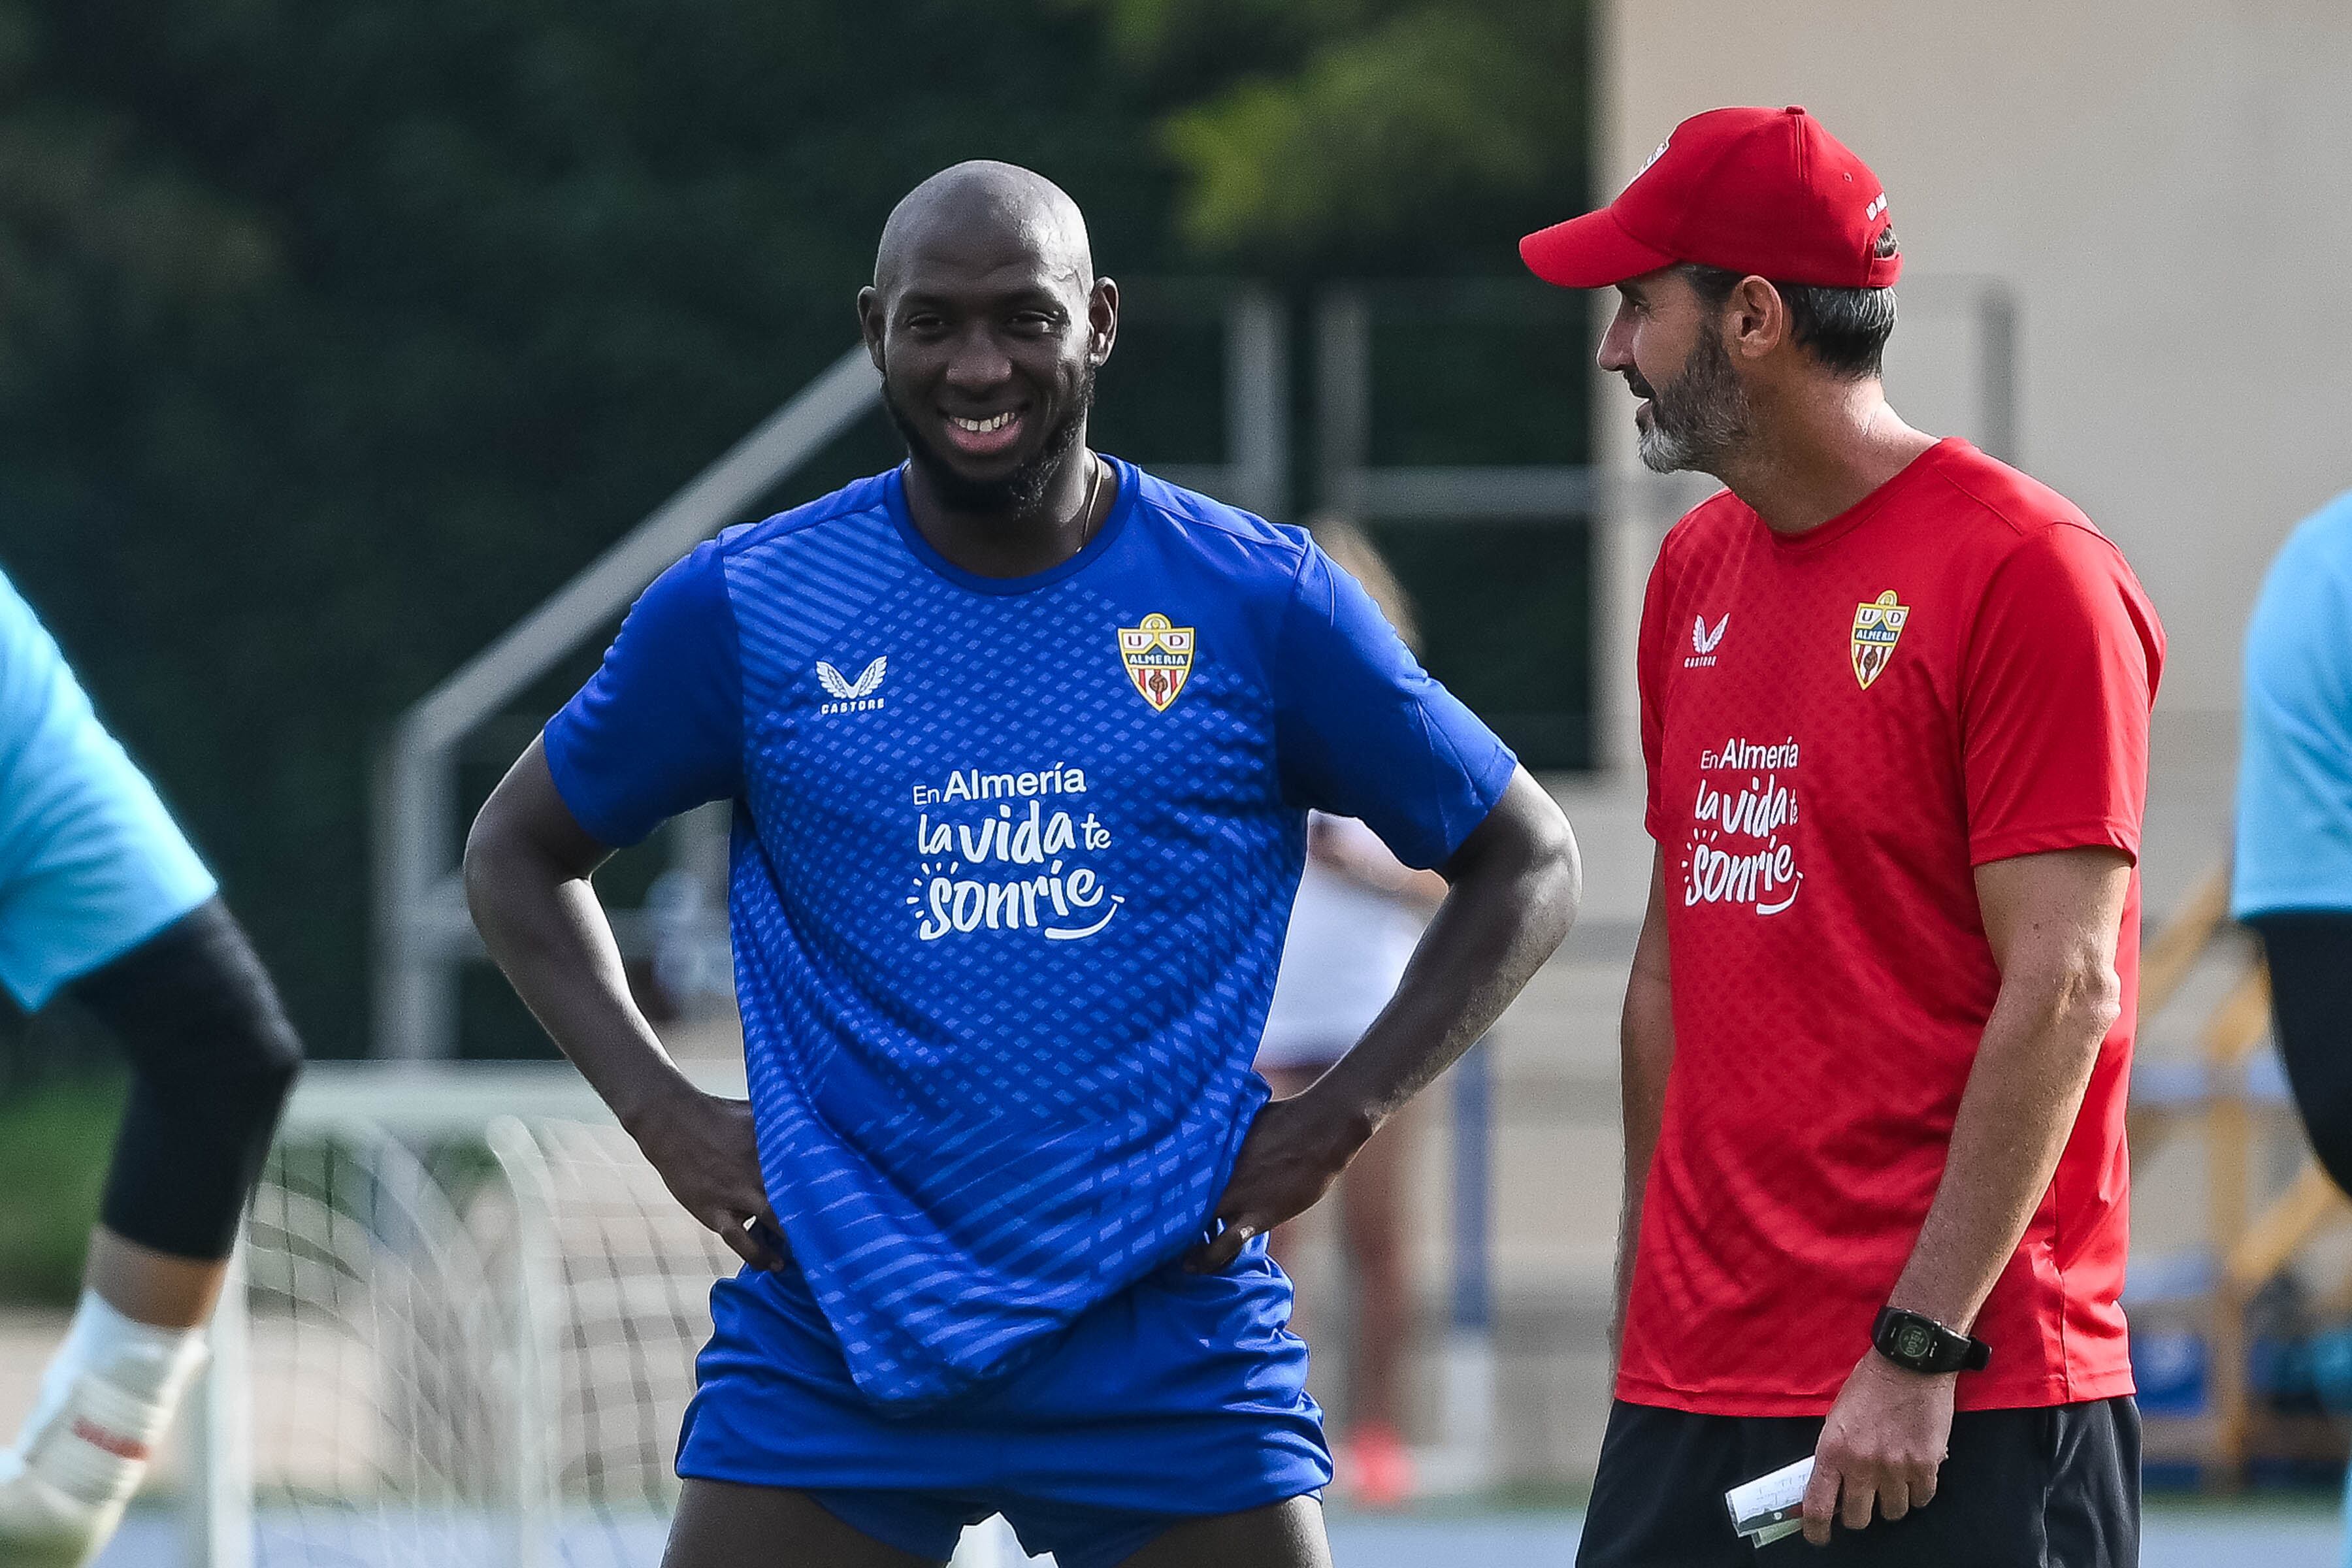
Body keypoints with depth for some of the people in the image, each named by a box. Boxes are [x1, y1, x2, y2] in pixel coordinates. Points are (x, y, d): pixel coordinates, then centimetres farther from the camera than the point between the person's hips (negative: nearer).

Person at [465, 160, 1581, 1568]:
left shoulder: (1259, 604, 1)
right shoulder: (746, 609, 2)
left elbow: (1527, 864, 10)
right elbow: (520, 850, 16)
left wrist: (1337, 1119, -1)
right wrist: (663, 1111, 3)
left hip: (1171, 1335, 0)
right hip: (831, 1335, 0)